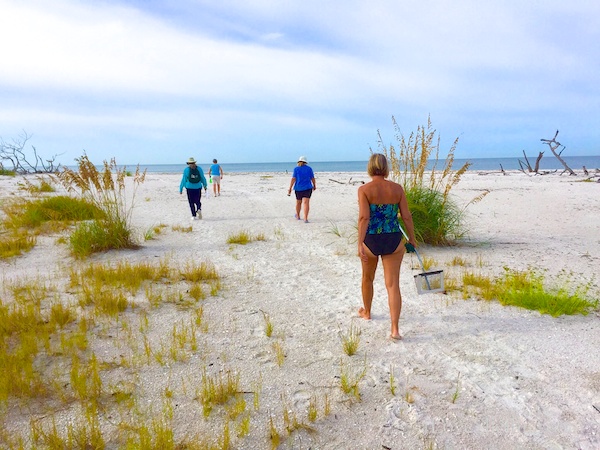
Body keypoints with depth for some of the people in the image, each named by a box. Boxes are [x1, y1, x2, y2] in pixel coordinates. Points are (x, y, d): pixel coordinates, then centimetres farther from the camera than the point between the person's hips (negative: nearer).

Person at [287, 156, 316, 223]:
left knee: (298, 202, 18)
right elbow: (313, 178, 5)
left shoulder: (296, 169, -3)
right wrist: (314, 186, 21)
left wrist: (290, 188, -9)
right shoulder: (309, 168, 1)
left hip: (298, 188, 1)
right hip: (307, 188, 0)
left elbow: (293, 179, -10)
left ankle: (298, 216, 37)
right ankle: (305, 219, -15)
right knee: (306, 203, -6)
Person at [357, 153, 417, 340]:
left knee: (367, 278, 23)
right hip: (393, 241, 1)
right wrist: (412, 239, 13)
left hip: (371, 240, -1)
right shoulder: (397, 188, -1)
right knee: (393, 285, 4)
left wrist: (360, 244, -19)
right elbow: (407, 216, 1)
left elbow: (364, 217, -18)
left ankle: (367, 312, 45)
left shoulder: (364, 189, -9)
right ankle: (395, 329, -3)